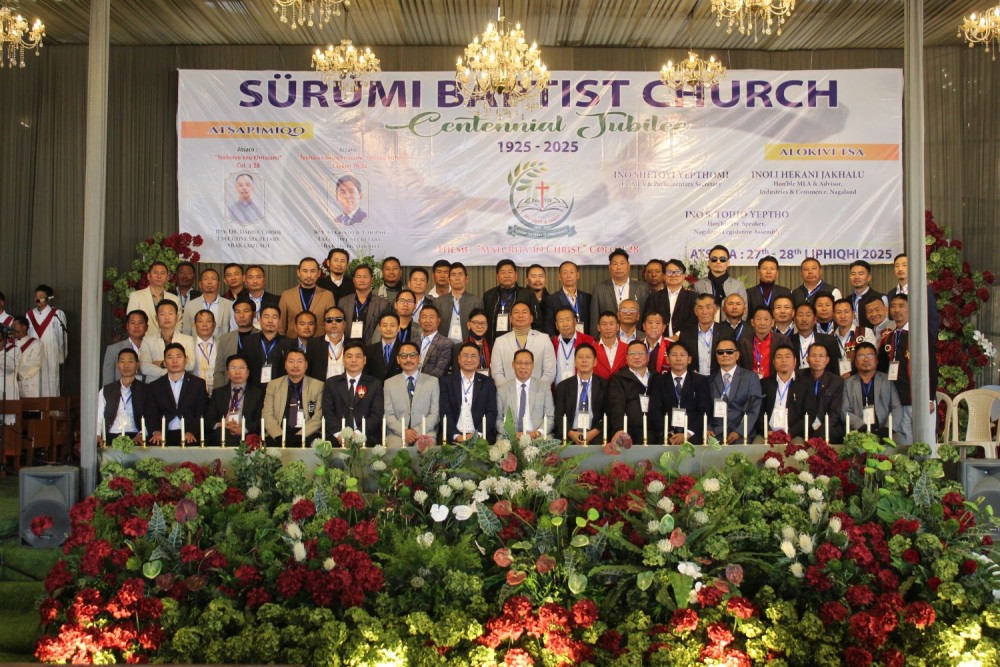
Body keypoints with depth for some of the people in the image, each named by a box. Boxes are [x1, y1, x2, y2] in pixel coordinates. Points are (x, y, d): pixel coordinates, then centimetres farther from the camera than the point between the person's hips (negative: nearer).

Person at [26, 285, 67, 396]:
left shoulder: (57, 314, -2)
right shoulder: (29, 315, 11)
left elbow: (62, 335, -1)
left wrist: (61, 356, -4)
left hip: (50, 355, -4)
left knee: (49, 385, -3)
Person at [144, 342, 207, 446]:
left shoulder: (198, 384, 11)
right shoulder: (154, 386, 16)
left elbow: (201, 413, 4)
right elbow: (150, 414, 8)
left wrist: (191, 432, -14)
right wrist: (156, 432, -12)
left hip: (190, 437, 0)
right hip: (164, 436, 1)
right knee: (154, 444, -31)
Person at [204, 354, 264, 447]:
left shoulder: (258, 393, 17)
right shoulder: (218, 392, 24)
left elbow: (262, 420, 3)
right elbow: (208, 418, 13)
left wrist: (244, 429, -15)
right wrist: (218, 425, -11)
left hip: (247, 440, -1)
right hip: (220, 440, 1)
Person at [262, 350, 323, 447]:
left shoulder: (318, 386, 8)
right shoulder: (273, 385, 13)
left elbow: (318, 417, 1)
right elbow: (267, 414, 5)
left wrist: (299, 437, -13)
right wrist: (279, 436, -12)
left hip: (306, 436, -1)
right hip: (278, 436, 1)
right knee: (268, 443, -30)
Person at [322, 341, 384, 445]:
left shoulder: (375, 384, 11)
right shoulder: (331, 383, 15)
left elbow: (377, 415, 2)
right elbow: (327, 413, 6)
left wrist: (359, 434, -13)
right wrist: (339, 434, -11)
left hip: (367, 439, -1)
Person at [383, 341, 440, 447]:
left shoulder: (432, 381, 10)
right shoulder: (389, 383, 12)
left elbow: (435, 413, 4)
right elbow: (388, 415, 5)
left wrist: (418, 431, -11)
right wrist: (404, 431, -12)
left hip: (425, 432, 0)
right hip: (397, 434, 1)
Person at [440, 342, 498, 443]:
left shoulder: (488, 383, 11)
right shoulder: (446, 381, 9)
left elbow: (491, 413, 4)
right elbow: (445, 413, 2)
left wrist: (477, 434, -11)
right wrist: (456, 435, -13)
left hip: (481, 438, 0)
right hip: (452, 439, 0)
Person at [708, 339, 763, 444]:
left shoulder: (751, 377, 8)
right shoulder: (710, 379, 13)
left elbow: (754, 409, 0)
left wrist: (739, 432, -13)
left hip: (742, 435, -1)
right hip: (715, 433, 1)